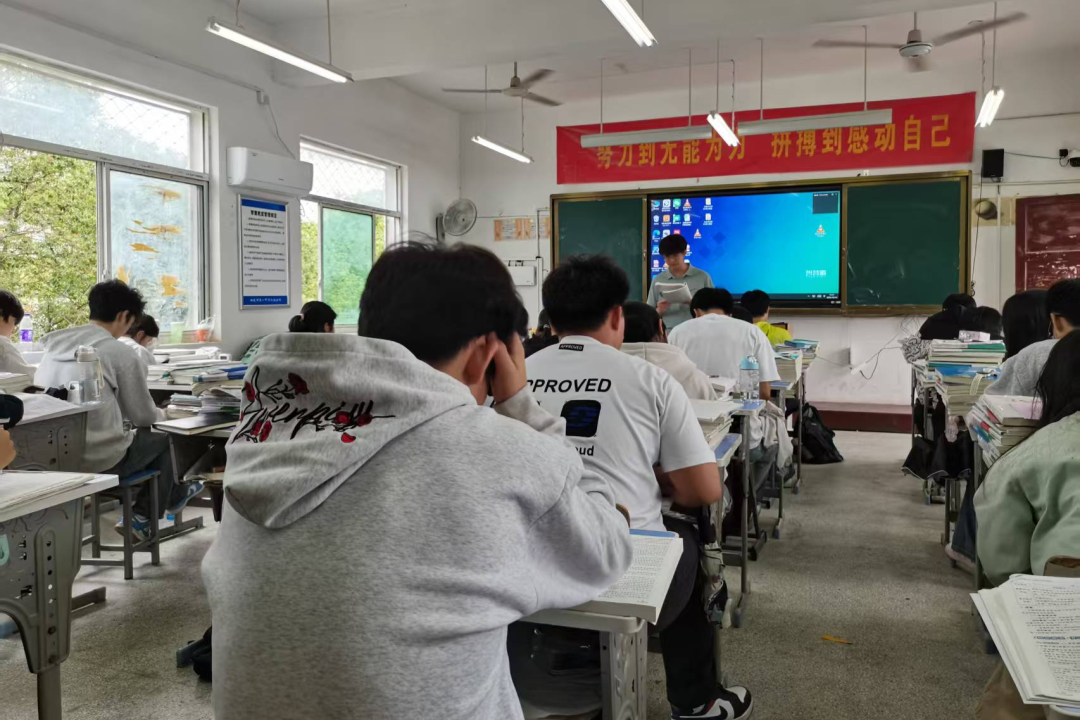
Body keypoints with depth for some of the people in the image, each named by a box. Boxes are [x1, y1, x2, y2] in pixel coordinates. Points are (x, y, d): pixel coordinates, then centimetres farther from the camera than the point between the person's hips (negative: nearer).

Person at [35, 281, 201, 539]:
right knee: (163, 439, 19)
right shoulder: (120, 353, -13)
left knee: (129, 430, 30)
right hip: (98, 460, -7)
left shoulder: (55, 346, 7)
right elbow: (143, 415, -2)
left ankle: (173, 496, 42)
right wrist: (161, 413, 21)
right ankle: (143, 519, 27)